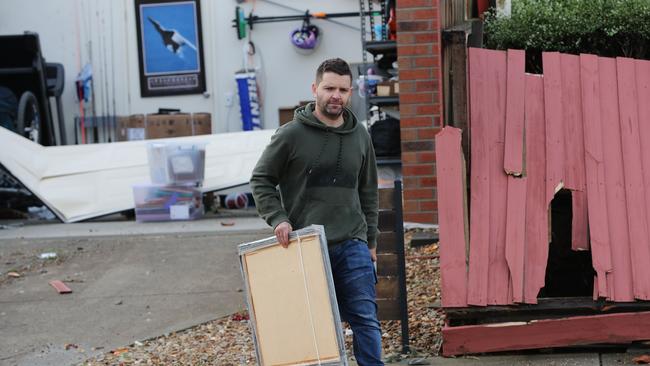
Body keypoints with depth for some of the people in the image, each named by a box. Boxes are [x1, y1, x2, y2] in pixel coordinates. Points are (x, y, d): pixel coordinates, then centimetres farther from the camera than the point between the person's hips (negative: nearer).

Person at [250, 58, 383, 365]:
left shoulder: (360, 136, 11)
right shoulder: (292, 134, -2)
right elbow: (261, 180, 4)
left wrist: (371, 241, 17)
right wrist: (278, 218, -9)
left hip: (352, 246, 3)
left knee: (366, 319, -4)